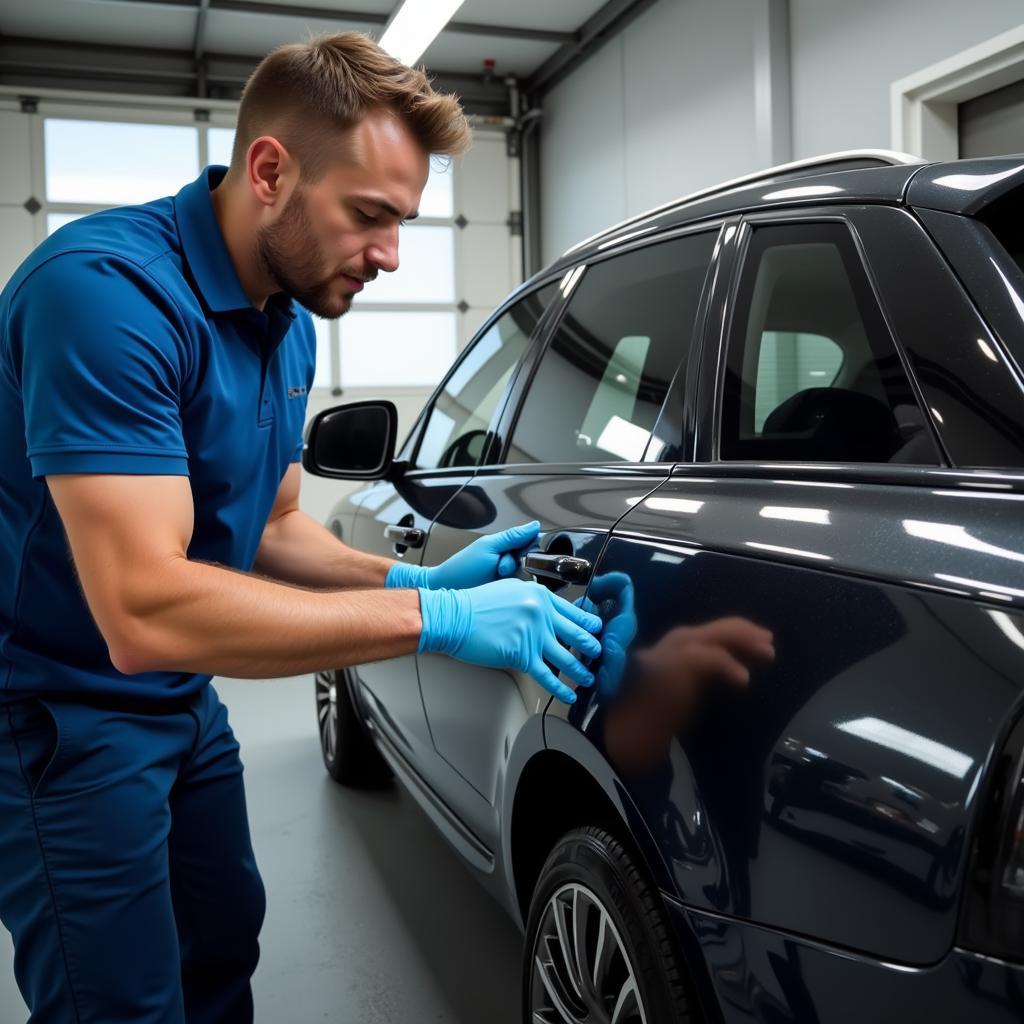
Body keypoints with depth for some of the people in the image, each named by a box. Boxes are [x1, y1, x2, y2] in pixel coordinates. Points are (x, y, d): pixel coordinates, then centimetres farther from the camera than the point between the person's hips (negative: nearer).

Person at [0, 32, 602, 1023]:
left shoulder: (286, 323, 2)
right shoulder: (111, 288, -28)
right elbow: (144, 609, -36)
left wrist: (418, 579, -8)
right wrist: (433, 618, -32)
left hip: (181, 701, 9)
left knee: (223, 944, 22)